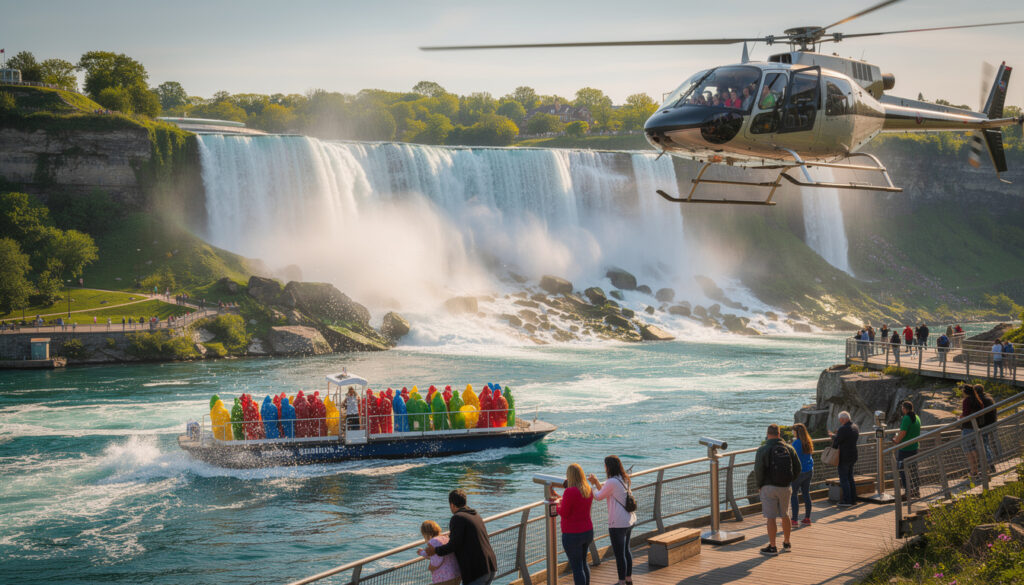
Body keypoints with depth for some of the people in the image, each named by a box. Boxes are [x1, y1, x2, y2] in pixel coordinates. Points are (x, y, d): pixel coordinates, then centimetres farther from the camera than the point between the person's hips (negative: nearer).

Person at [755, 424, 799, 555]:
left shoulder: (763, 449, -9)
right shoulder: (788, 448, 4)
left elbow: (758, 469, -15)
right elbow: (797, 467, 7)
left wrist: (759, 485, -1)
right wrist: (789, 481, 15)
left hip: (769, 487, -5)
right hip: (785, 487, 5)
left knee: (771, 517, -1)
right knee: (785, 515, 18)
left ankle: (772, 547, 1)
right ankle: (787, 544, 28)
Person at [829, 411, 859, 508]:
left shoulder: (843, 429, -21)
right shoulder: (855, 427, 8)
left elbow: (836, 442, -17)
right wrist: (835, 435, 19)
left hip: (844, 457, -9)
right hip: (853, 456, 9)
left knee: (843, 479, -3)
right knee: (850, 477, 18)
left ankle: (846, 500, -3)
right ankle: (853, 498, 21)